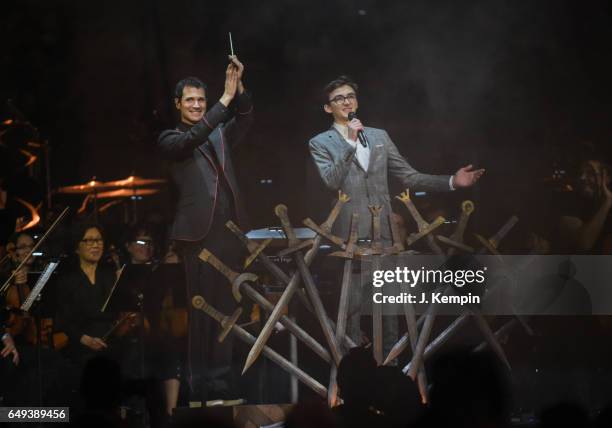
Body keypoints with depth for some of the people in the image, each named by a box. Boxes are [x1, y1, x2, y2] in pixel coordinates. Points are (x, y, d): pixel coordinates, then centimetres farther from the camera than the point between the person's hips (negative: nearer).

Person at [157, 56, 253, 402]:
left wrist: (239, 86, -13)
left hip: (230, 228, 5)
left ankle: (222, 375, 9)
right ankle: (201, 380, 2)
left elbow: (245, 119, 3)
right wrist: (226, 98, -20)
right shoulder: (171, 140, 4)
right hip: (199, 231, -5)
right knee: (202, 306, -3)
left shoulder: (219, 134, 18)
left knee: (226, 305, 5)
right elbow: (192, 139, -16)